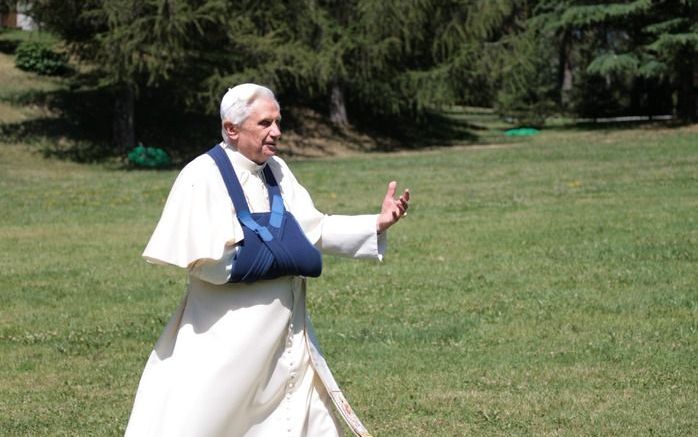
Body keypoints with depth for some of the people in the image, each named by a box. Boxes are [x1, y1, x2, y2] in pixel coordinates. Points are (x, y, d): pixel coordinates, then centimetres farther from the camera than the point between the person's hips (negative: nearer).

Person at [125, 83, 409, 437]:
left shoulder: (275, 170, 6)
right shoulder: (203, 177, -16)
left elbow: (312, 229, 7)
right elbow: (207, 259, -22)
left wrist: (377, 223, -5)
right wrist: (278, 254, -13)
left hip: (281, 331, 7)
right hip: (223, 336, -7)